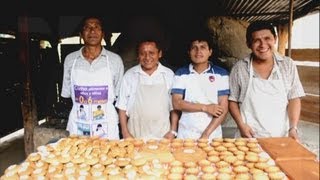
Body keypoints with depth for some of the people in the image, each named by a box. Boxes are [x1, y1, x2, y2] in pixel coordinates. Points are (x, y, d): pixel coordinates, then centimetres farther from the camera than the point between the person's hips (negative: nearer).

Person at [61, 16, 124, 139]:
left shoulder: (115, 60, -1)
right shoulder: (70, 59, 3)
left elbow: (119, 94, 7)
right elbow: (66, 92, 12)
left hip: (106, 124, -1)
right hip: (78, 125, 1)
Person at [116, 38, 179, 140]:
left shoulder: (169, 74, 1)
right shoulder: (130, 75, 1)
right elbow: (122, 106, 5)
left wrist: (173, 131, 0)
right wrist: (125, 132, 0)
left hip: (163, 134, 0)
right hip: (136, 133, 0)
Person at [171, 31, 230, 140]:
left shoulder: (221, 74, -1)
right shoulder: (181, 73, 1)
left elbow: (223, 108, -5)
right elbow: (177, 103, -6)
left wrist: (206, 134, -12)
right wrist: (205, 107, -13)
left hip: (213, 135, 0)